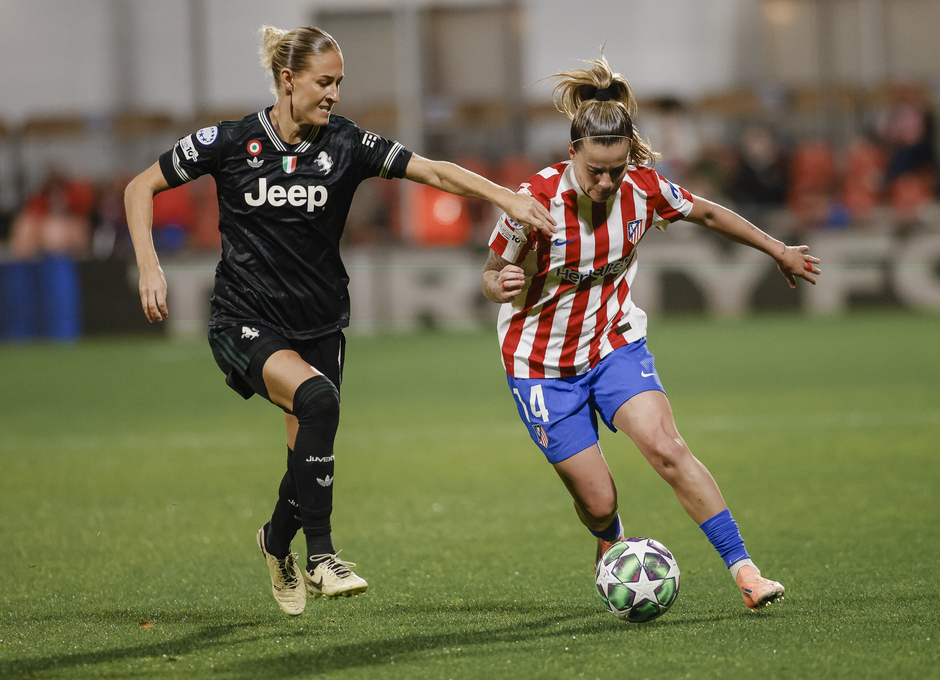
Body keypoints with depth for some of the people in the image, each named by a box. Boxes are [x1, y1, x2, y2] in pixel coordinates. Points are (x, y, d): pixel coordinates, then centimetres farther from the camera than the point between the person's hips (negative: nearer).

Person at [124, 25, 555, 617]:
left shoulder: (345, 144, -5)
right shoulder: (231, 142, -8)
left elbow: (434, 171, -11)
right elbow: (141, 188, 1)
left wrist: (508, 198, -25)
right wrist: (150, 268, -11)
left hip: (319, 324, 4)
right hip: (247, 322, -4)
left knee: (309, 454, 7)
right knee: (317, 399, -30)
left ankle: (277, 542, 43)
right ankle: (320, 555, -22)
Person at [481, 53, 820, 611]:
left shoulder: (643, 187, -13)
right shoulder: (534, 202, -23)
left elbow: (707, 214, 7)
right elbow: (492, 275, -8)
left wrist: (779, 250, 16)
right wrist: (502, 287, -33)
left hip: (616, 344, 2)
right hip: (543, 364, -2)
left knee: (667, 449, -21)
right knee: (599, 501, -2)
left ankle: (744, 569, -20)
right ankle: (611, 544, 36)